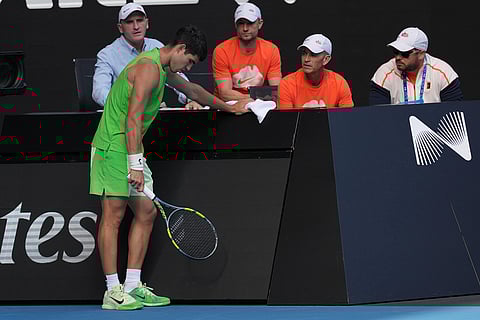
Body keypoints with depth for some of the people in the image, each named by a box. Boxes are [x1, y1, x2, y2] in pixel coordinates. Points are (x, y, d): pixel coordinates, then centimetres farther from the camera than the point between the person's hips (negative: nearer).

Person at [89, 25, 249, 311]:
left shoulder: (164, 70, 18)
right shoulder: (149, 68, -16)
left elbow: (192, 90, 37)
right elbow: (132, 118, -23)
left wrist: (230, 108, 47)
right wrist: (135, 165, -26)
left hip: (131, 150, 11)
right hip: (113, 147, -11)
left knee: (147, 212, 8)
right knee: (113, 215, -10)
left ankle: (133, 287, 11)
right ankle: (113, 292, -10)